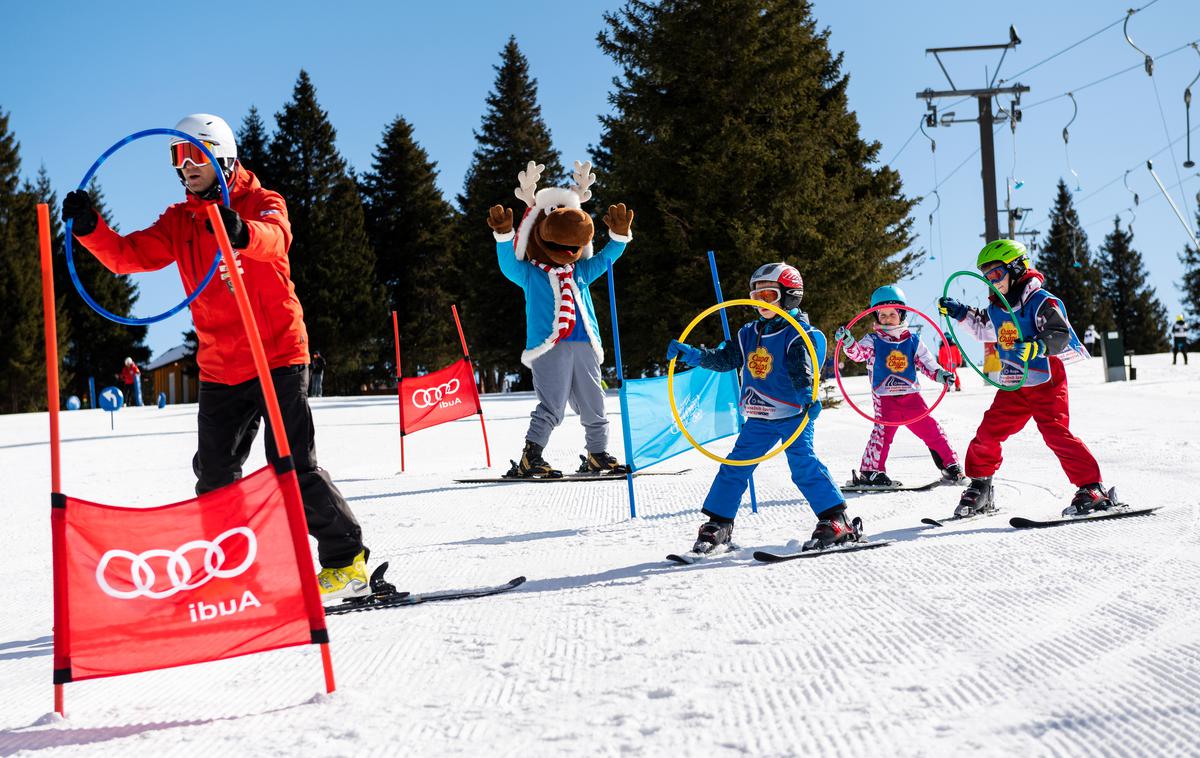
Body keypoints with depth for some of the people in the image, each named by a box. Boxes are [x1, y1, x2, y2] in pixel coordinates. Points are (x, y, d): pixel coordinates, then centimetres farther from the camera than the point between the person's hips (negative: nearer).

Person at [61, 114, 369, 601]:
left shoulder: (262, 204, -4)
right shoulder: (178, 222, 12)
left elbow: (273, 237, -27)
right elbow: (129, 256, 1)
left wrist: (242, 233, -51)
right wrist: (90, 229, -18)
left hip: (277, 356, -6)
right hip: (218, 368, 6)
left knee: (293, 466, -10)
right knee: (214, 476, 6)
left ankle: (346, 562, 1)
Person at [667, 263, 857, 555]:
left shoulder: (799, 334, -8)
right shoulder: (750, 334, 12)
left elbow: (802, 370, -21)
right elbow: (724, 358, 12)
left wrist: (808, 398, -40)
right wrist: (689, 353, -1)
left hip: (794, 414, -6)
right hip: (759, 418, 7)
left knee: (803, 464, -18)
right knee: (734, 468, 5)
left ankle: (836, 522, -9)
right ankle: (717, 526, 14)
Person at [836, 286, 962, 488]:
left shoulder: (913, 341, 10)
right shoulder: (873, 341, 2)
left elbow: (926, 362, 12)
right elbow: (858, 352, -15)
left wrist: (939, 374, -7)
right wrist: (848, 343, -36)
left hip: (911, 395, 3)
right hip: (885, 398, -3)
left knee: (930, 429, 3)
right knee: (883, 431, -19)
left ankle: (950, 465, 14)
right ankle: (870, 471, -14)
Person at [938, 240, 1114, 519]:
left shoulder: (1041, 301, -12)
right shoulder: (996, 308, 11)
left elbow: (1059, 335, -22)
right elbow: (985, 329, 33)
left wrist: (1033, 347, -39)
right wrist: (961, 313, 23)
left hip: (1046, 382, -7)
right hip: (1012, 387, 7)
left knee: (1056, 434, -18)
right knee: (988, 433, 4)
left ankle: (1093, 489, -14)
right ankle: (979, 488, 19)